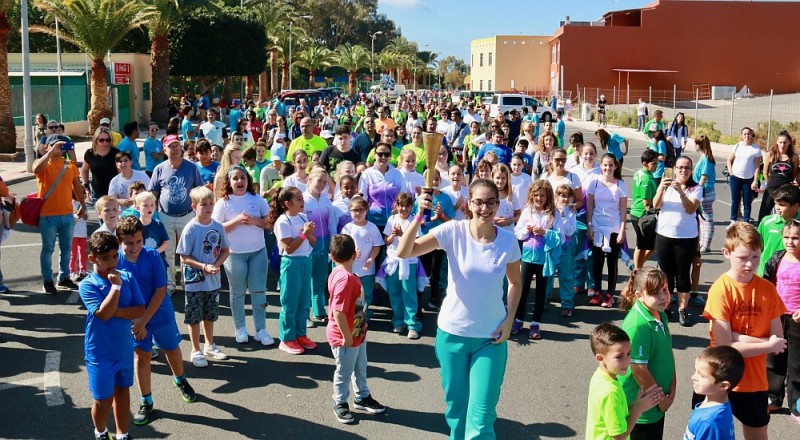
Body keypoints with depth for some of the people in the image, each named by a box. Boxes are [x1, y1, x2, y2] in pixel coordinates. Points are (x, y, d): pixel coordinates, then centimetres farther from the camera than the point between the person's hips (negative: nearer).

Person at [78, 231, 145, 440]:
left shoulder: (127, 278, -4)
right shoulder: (88, 285, -16)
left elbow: (140, 310, -8)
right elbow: (103, 314, -27)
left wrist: (115, 311, -20)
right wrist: (116, 286, -24)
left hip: (124, 349, 4)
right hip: (100, 354, -4)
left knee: (123, 391, 17)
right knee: (103, 400, 8)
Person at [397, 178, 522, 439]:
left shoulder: (508, 240, -8)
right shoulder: (453, 231, -13)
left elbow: (515, 282, 9)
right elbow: (403, 253, -22)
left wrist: (509, 320, -3)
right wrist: (420, 216, -34)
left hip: (491, 338, 0)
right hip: (452, 333, 0)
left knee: (481, 416, -1)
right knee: (456, 406, 17)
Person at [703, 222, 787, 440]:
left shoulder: (768, 289, -4)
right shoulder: (721, 290, -17)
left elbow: (778, 341, -5)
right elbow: (724, 347, -20)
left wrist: (739, 337, -18)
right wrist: (768, 345, -14)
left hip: (755, 381, 4)